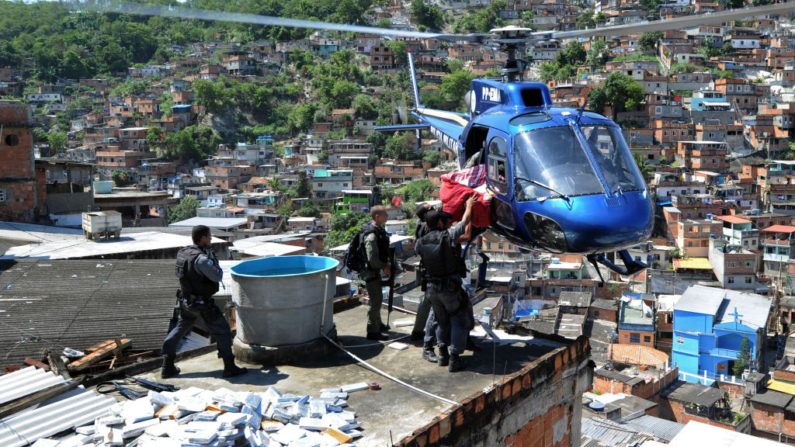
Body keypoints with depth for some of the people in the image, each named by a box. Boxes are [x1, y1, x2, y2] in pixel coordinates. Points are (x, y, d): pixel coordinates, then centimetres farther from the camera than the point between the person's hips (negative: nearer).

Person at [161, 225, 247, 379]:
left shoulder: (182, 253, 1)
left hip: (186, 301, 8)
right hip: (202, 304, -8)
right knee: (222, 331, 3)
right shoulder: (201, 259, -25)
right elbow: (217, 277, -19)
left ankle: (167, 367, 24)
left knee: (179, 329, 20)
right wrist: (214, 259, -4)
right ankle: (230, 367, 6)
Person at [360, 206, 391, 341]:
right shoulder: (371, 235, -25)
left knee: (378, 299, 22)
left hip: (376, 270, 10)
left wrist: (386, 264, 10)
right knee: (376, 301, -4)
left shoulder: (379, 230, 7)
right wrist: (385, 267, -15)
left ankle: (378, 324, 39)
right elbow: (372, 258, -26)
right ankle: (373, 331, 4)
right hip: (370, 272, -10)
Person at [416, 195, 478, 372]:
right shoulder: (449, 236, -14)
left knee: (442, 321, 21)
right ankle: (454, 359, 5)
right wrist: (469, 206, 16)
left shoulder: (421, 243, -1)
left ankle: (443, 354, 23)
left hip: (432, 288, 5)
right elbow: (465, 222, 0)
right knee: (460, 322, 7)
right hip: (450, 288, -5)